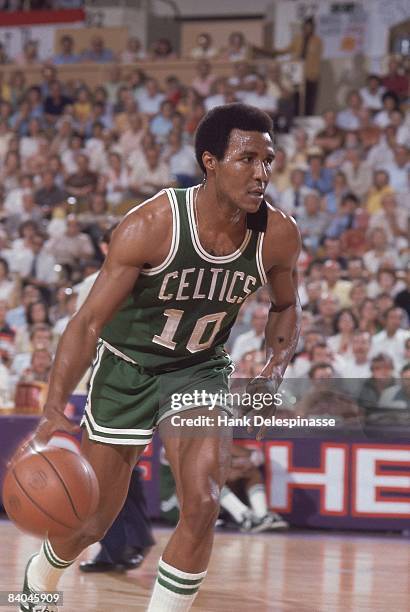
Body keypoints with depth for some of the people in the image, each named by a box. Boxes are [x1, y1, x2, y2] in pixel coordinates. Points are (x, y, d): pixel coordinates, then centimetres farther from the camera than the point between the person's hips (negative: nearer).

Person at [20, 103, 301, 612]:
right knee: (92, 522, 9)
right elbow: (90, 320, -25)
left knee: (202, 506, -19)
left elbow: (285, 307, 7)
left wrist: (273, 372, -12)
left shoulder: (278, 235, -16)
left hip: (200, 370, 3)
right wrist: (54, 410, -36)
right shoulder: (150, 226, -29)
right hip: (127, 367, -2)